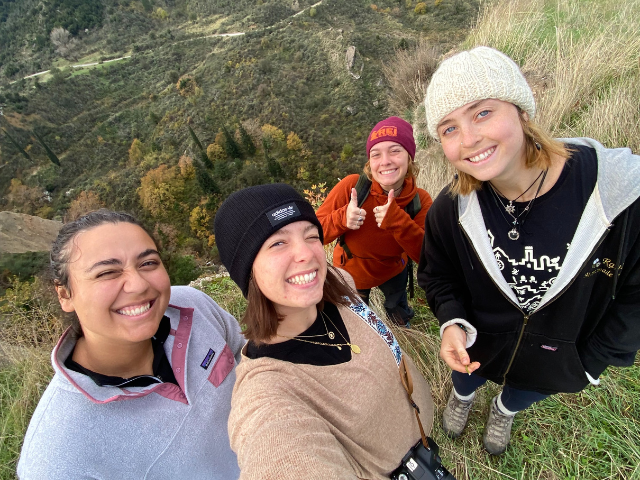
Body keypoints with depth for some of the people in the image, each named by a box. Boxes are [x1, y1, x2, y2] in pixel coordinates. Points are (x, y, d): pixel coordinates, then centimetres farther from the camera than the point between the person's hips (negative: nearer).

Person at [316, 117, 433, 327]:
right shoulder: (351, 186, -31)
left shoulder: (420, 200, -24)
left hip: (394, 271, 2)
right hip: (352, 275, -2)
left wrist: (396, 220, -46)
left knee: (401, 317, 32)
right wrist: (342, 218, -47)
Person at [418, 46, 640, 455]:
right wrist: (452, 322, -24)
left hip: (560, 361, 0)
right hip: (477, 346, 1)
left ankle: (504, 411, 69)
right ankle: (463, 397, 70)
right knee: (465, 379, 32)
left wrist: (593, 363, -10)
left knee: (526, 394, 32)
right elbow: (439, 276, -6)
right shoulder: (450, 211, -24)